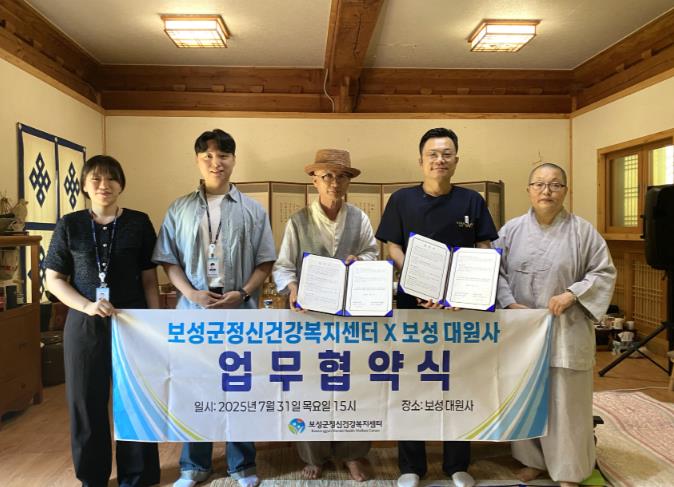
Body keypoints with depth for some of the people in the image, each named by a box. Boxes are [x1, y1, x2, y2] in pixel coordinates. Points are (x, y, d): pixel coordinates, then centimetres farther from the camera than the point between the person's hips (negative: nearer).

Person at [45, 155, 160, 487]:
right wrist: (87, 306, -13)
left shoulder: (139, 223, 2)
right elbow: (54, 279, 3)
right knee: (86, 402, 10)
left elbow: (149, 278, 3)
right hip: (85, 324, 1)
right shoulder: (69, 225, 3)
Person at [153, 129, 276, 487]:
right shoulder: (180, 209, 5)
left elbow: (265, 261, 2)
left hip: (240, 313, -1)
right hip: (193, 311, 1)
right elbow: (168, 260, 4)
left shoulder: (253, 210, 4)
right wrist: (192, 293, -11)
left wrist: (243, 293, -13)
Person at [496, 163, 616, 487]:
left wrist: (570, 295, -14)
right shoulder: (512, 230, 3)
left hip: (566, 330, -2)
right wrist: (510, 304, -14)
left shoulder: (582, 231, -2)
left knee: (566, 400, 5)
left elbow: (604, 272, -1)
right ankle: (534, 459, 32)